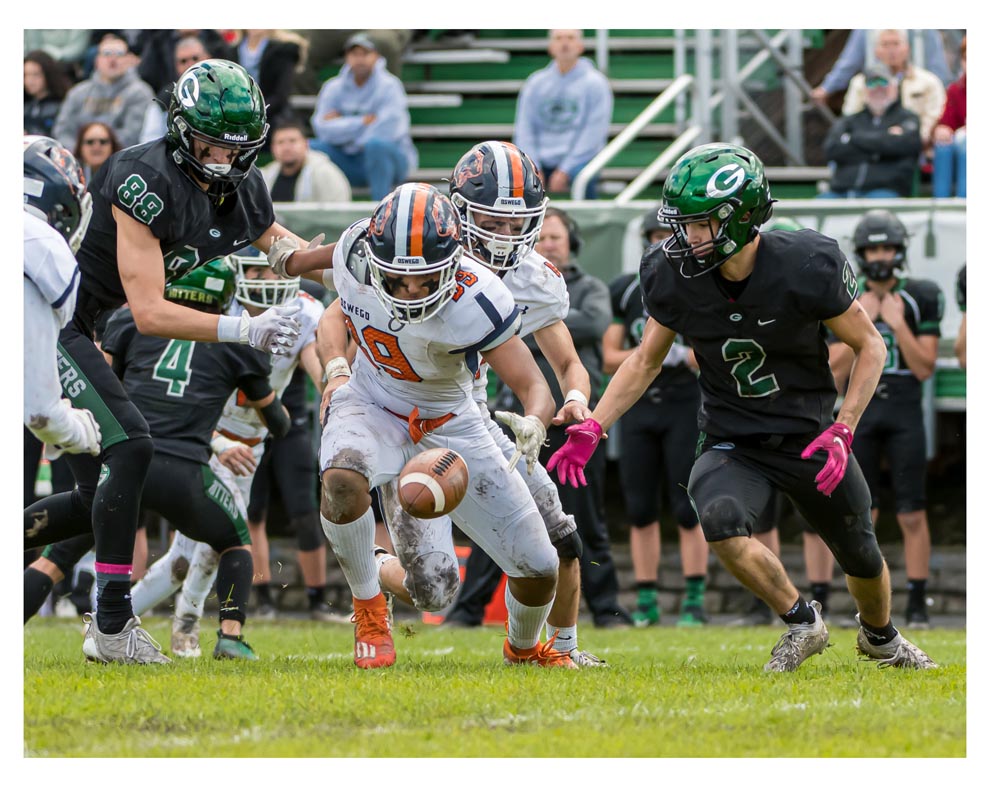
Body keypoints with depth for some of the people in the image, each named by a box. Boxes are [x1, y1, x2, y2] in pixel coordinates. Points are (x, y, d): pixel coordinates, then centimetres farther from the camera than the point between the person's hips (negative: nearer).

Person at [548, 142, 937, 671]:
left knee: (862, 560, 12)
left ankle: (880, 637, 48)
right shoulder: (676, 277, -13)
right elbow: (646, 360, 4)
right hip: (731, 444, 1)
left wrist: (842, 431, -18)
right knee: (720, 520, -31)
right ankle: (801, 622, -7)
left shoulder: (805, 267, -21)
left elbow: (869, 346, -8)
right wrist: (592, 428, -8)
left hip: (808, 438, -1)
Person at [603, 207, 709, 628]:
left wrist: (680, 354, -20)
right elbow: (609, 358, 7)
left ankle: (694, 601, 0)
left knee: (688, 509, -5)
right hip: (638, 405, 3)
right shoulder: (625, 292, 8)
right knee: (641, 509, 4)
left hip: (685, 406, -3)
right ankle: (646, 601, 11)